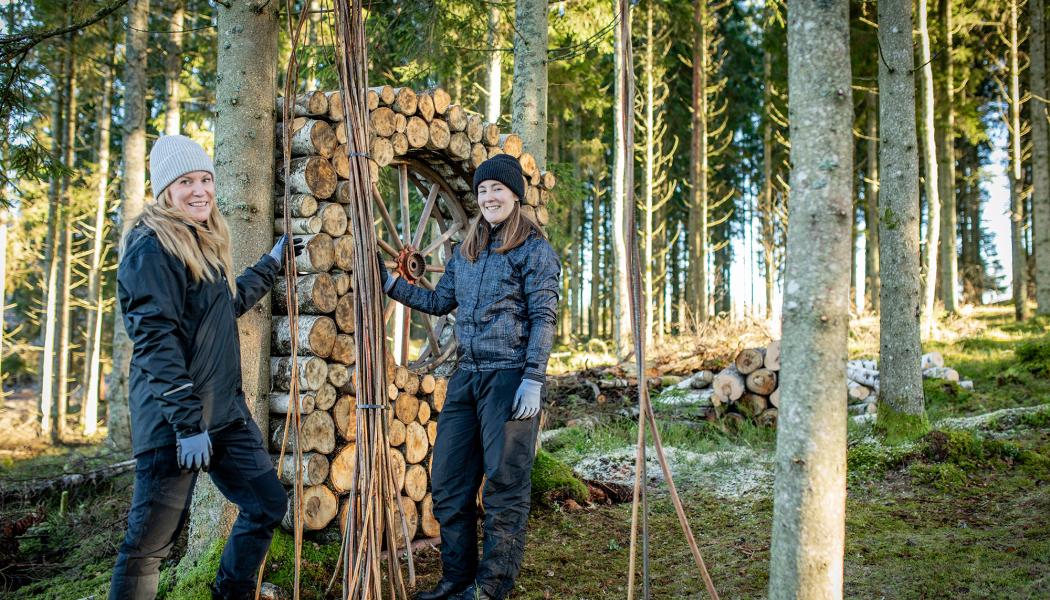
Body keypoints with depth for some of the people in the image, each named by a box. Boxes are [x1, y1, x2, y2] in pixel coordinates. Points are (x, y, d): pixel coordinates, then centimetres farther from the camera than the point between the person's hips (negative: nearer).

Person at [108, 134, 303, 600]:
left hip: (226, 413, 9)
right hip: (173, 421, -9)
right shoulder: (151, 250, -13)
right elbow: (156, 341, -20)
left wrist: (272, 262, 37)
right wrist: (187, 423, -23)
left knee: (268, 503, 15)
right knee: (150, 542, -2)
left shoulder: (205, 244, 15)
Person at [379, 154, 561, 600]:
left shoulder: (534, 249, -3)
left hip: (510, 377, -7)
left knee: (504, 483, 0)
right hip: (466, 375, 7)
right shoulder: (465, 249, 16)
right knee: (448, 482, 8)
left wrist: (532, 380, -17)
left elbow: (543, 317, -9)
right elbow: (440, 301, 21)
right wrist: (390, 284, 13)